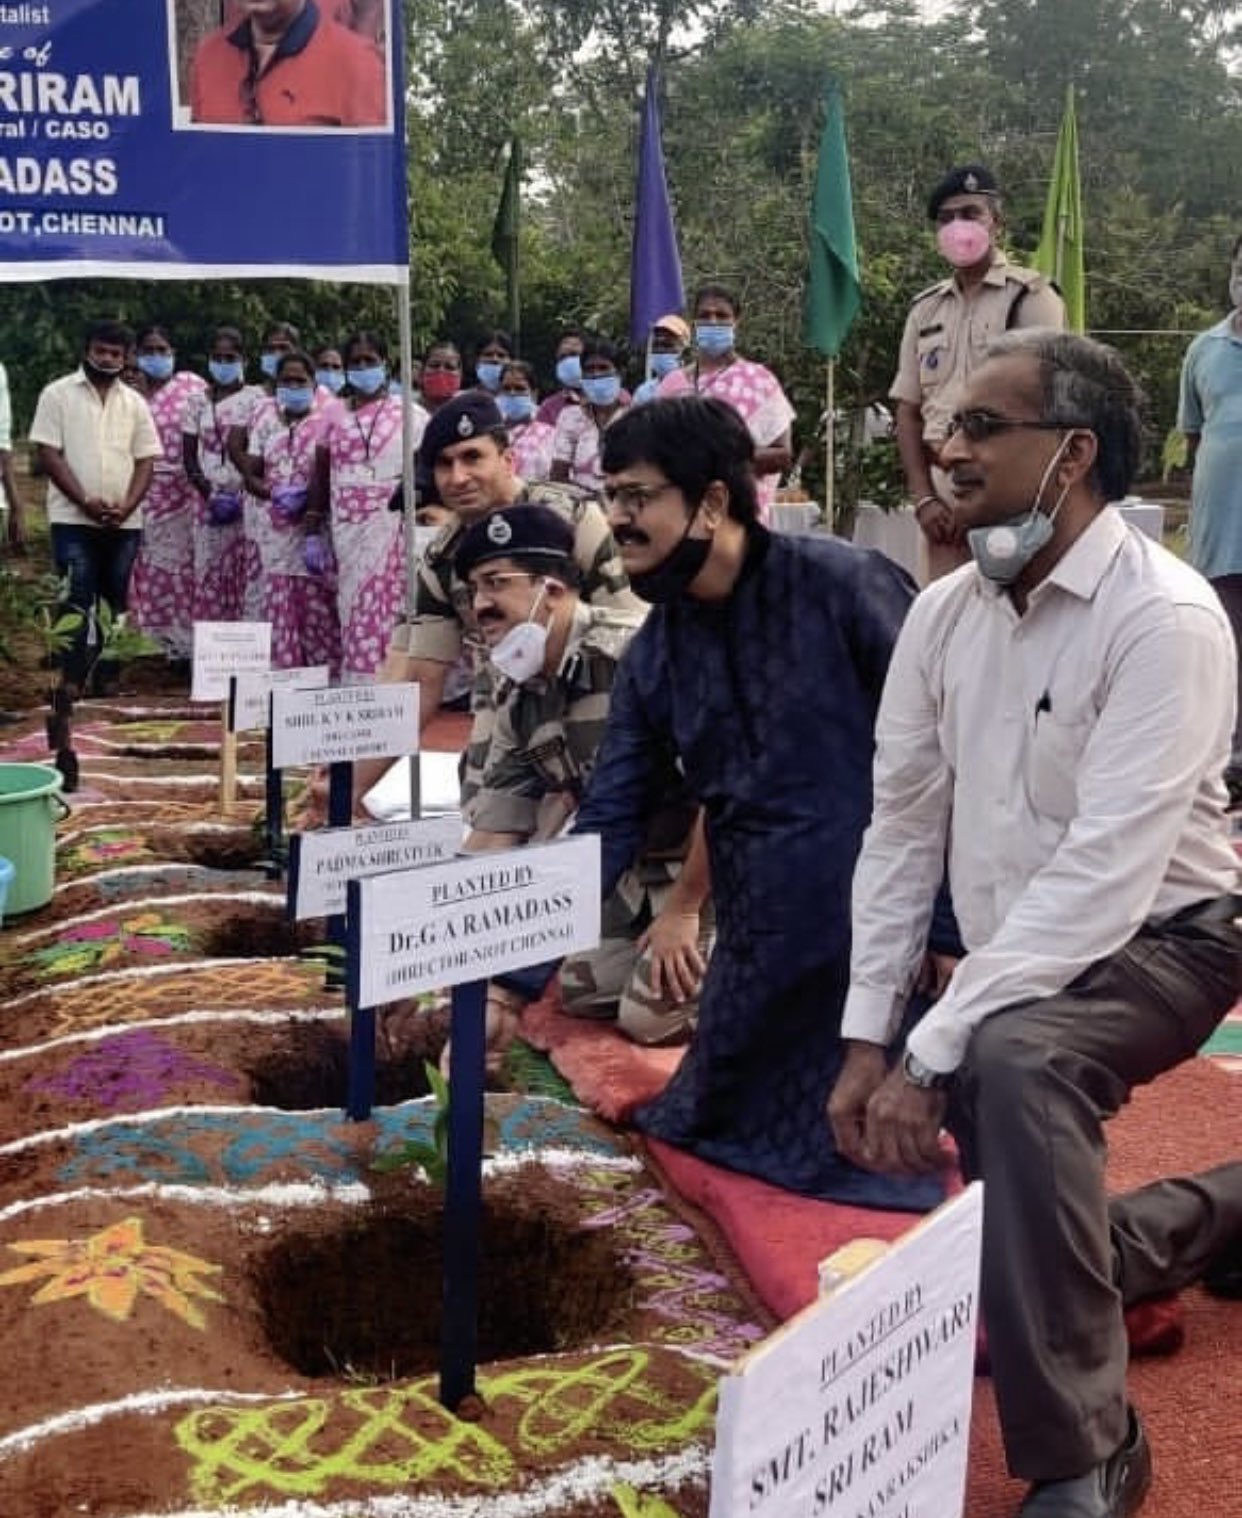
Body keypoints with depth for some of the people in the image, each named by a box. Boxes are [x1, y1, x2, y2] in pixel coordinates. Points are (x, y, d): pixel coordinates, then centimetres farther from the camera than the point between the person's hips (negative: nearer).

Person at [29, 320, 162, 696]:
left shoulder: (134, 402, 11)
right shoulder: (58, 393, 1)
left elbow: (145, 460, 7)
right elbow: (48, 454, -5)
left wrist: (126, 507, -9)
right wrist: (86, 502, -14)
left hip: (124, 522, 3)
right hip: (73, 519, -3)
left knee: (116, 602, 6)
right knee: (76, 601, -5)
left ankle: (109, 678, 11)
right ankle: (73, 679, -2)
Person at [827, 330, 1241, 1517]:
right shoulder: (944, 612, -2)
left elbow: (1104, 871, -29)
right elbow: (901, 829, 1)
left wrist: (930, 1052, -31)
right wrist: (867, 1035, -6)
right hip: (1013, 960, 7)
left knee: (1014, 1060, -38)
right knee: (1014, 1236, 14)